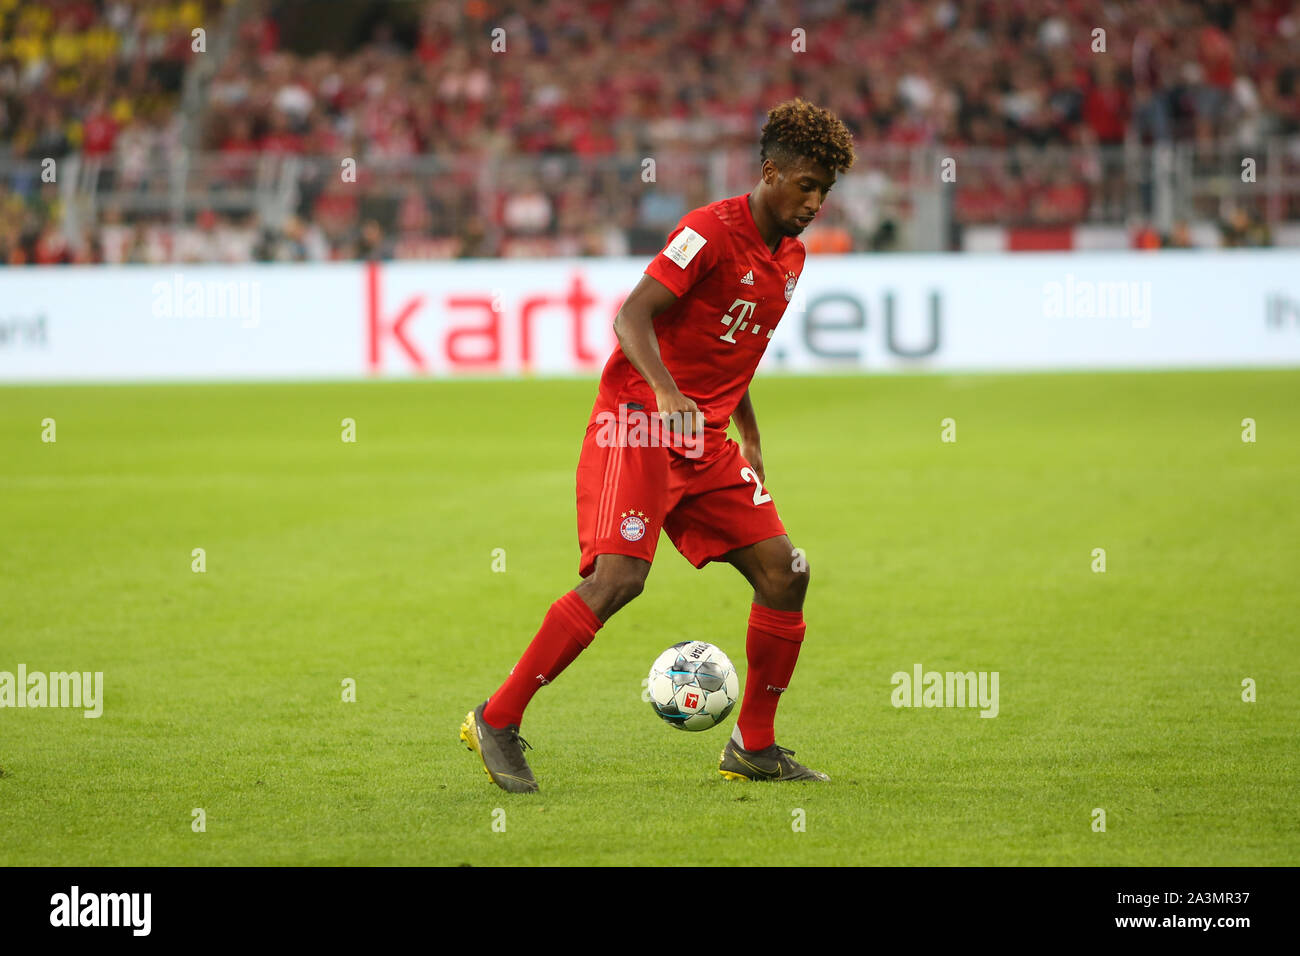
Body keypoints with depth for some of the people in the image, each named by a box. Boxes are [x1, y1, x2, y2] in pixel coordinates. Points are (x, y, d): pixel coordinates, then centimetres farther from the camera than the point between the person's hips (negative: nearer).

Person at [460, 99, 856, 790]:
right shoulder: (712, 229, -12)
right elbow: (632, 317, -20)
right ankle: (497, 721, -12)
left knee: (783, 572, -2)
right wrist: (668, 396, -35)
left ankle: (754, 747, 9)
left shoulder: (790, 256, 15)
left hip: (706, 443, 8)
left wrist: (751, 443, 24)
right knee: (618, 576, -21)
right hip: (637, 425, -8)